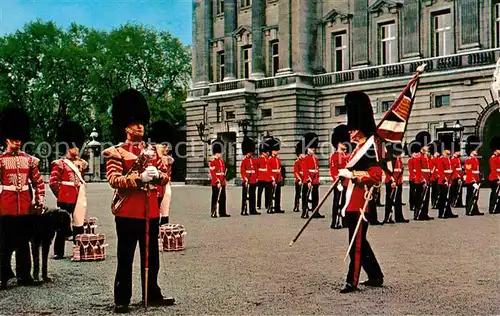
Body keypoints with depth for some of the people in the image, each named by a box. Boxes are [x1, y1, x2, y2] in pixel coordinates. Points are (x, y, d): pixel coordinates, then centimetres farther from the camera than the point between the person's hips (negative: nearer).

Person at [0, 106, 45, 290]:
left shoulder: (29, 160, 8)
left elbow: (39, 182, 11)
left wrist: (40, 201, 1)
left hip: (25, 207, 3)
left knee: (24, 242, 11)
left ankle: (24, 275, 20)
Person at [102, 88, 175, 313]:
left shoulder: (151, 150, 14)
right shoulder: (116, 152, -3)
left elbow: (164, 177, 13)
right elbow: (113, 180, -14)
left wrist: (158, 176, -11)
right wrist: (139, 177, -25)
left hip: (150, 211, 5)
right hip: (128, 211, -5)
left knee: (151, 257, 12)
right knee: (126, 258, 2)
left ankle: (152, 295, 24)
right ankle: (122, 300, 9)